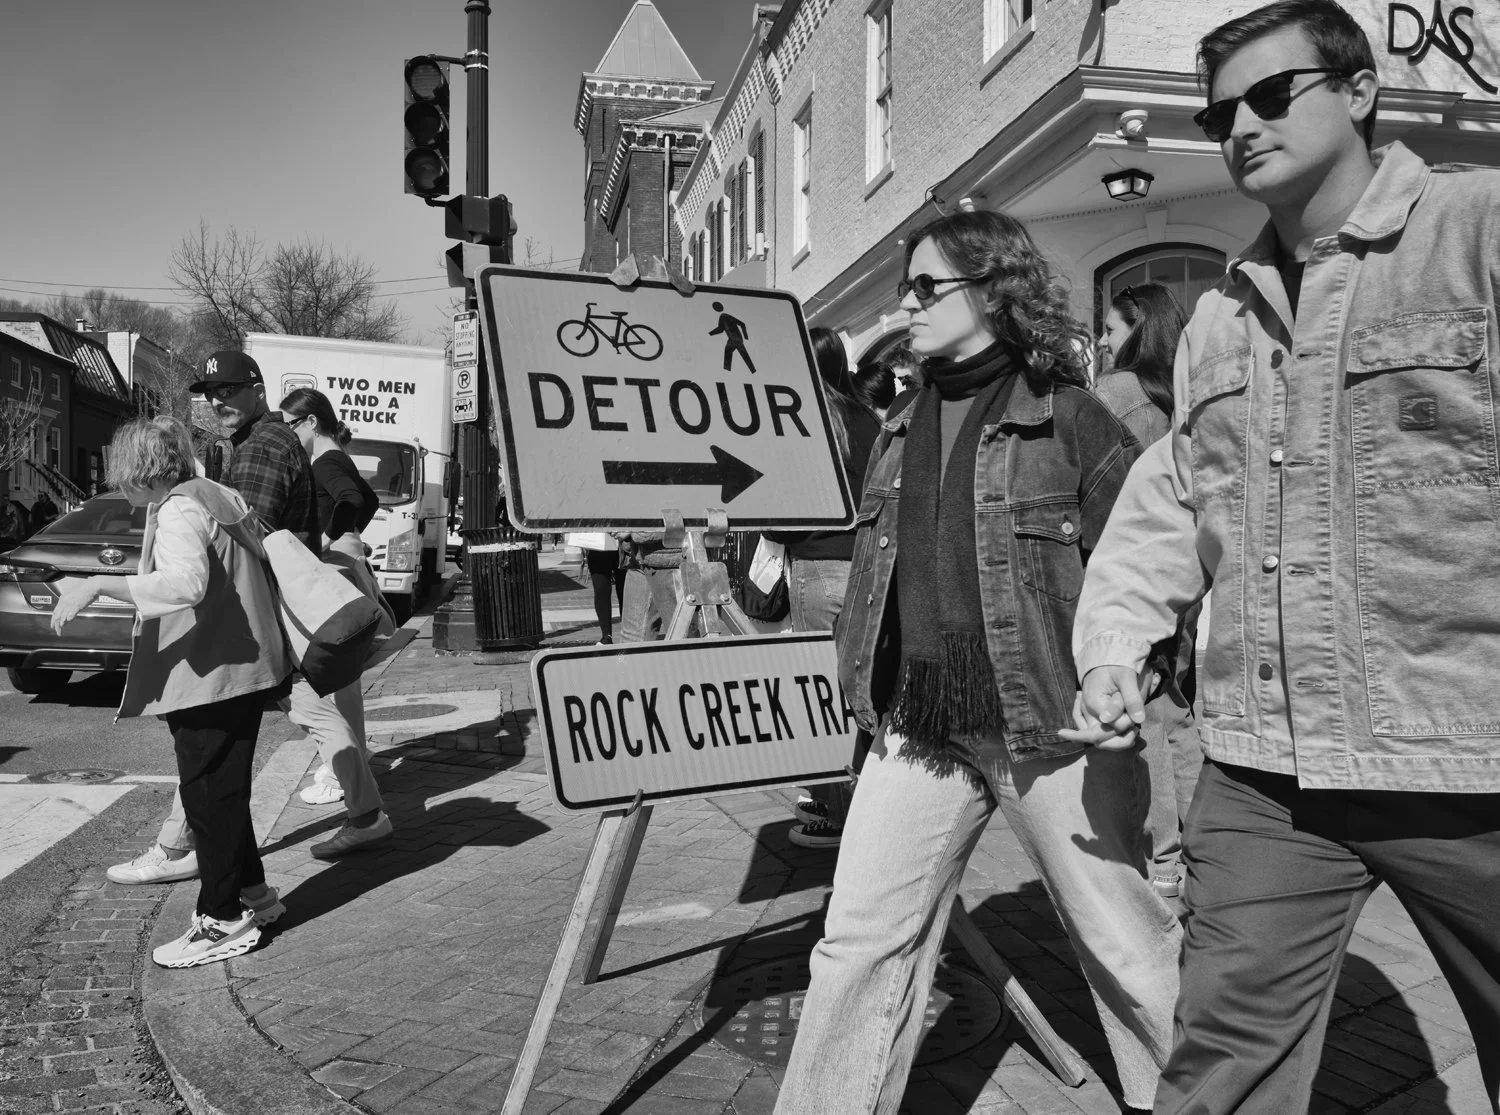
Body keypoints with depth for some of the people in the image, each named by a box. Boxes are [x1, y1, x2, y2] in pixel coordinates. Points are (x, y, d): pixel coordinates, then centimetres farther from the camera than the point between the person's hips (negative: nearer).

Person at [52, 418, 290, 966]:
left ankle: (223, 920, 9)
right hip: (242, 666, 10)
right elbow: (261, 546, 23)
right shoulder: (214, 495, 10)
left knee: (207, 793, 0)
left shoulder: (178, 511, -17)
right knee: (225, 788, 19)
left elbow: (186, 583, -34)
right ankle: (251, 893, 30)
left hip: (209, 673, -10)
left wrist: (99, 584, -37)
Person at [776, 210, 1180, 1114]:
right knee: (858, 945, 5)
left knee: (1128, 949, 9)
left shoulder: (1066, 415, -5)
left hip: (1052, 726, -5)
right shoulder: (901, 429, 13)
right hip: (916, 730, 5)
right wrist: (865, 685, 13)